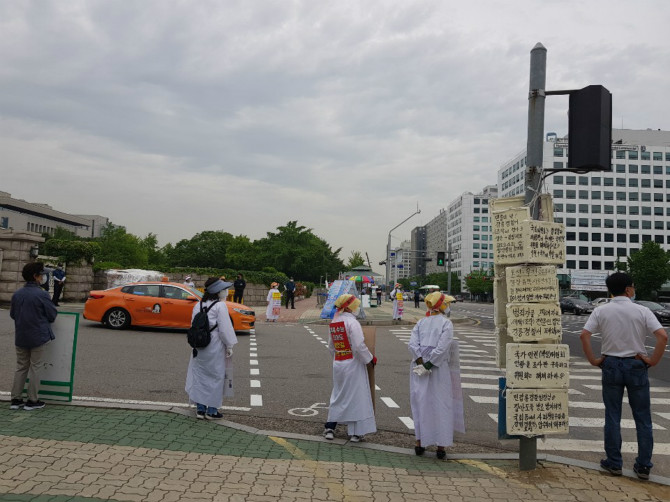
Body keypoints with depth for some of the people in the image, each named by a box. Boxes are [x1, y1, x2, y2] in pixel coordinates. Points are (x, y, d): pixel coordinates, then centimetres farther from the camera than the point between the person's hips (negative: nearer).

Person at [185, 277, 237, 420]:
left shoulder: (198, 305, 7)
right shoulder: (220, 306, -14)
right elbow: (225, 328, -15)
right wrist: (229, 346, -7)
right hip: (215, 348, -6)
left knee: (199, 376, 14)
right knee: (216, 377, 5)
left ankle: (200, 408, 18)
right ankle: (212, 410, 11)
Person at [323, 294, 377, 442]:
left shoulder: (333, 323, 7)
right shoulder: (352, 322, -17)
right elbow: (359, 346, -20)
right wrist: (370, 359, -7)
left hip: (338, 364, 7)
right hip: (353, 364, -7)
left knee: (338, 395, 18)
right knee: (356, 395, 3)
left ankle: (330, 428, 20)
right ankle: (355, 432, 8)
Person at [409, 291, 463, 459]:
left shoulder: (421, 322, 8)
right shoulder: (446, 323, -5)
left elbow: (412, 345, -5)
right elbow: (442, 348, -16)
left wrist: (422, 364, -8)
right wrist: (429, 364, -12)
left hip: (419, 368, 4)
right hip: (439, 370, -4)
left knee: (420, 404, 11)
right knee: (441, 406, 5)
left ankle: (420, 444, 18)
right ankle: (441, 447, 9)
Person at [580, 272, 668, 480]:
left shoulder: (601, 311, -4)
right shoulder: (642, 311, -6)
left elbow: (584, 335, -13)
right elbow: (663, 336, -16)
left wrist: (593, 360, -4)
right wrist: (653, 361, -6)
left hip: (611, 365, 1)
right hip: (636, 365, -1)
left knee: (612, 416, 9)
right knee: (642, 418, 10)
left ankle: (614, 463, 16)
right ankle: (643, 466, 15)